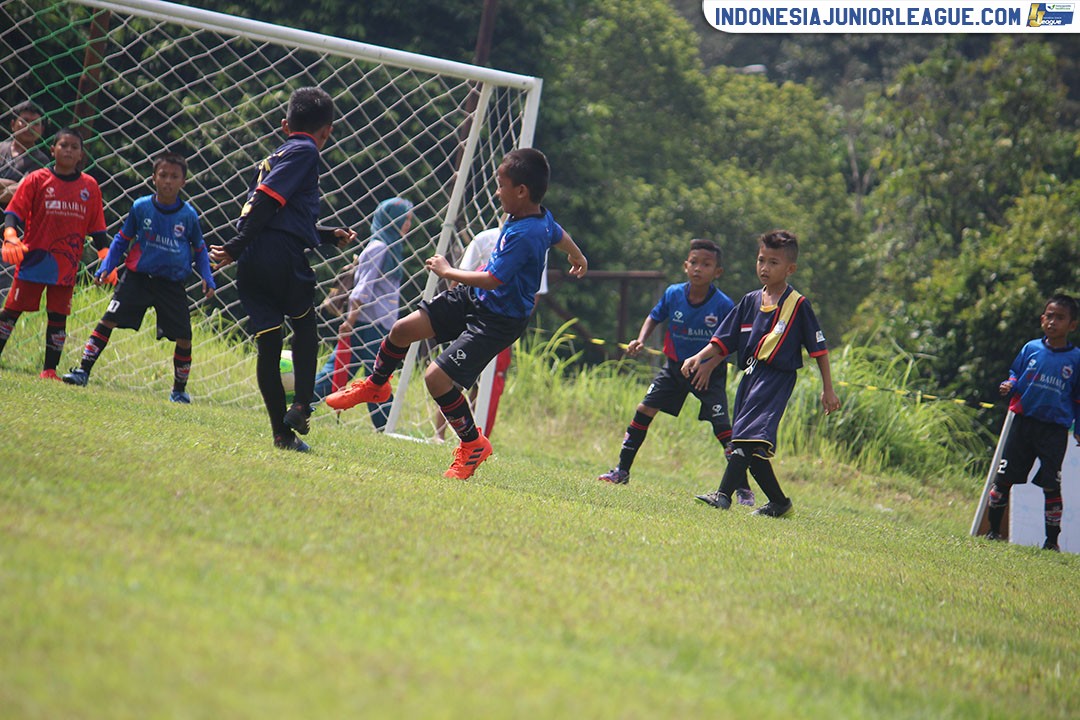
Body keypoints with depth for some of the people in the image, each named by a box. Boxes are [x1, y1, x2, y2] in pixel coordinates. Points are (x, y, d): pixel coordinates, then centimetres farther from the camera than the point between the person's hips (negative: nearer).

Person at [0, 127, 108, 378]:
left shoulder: (90, 186, 7)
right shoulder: (37, 180, -1)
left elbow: (97, 228, 12)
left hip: (66, 264, 2)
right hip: (34, 259, -2)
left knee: (58, 315, 5)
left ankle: (50, 370, 13)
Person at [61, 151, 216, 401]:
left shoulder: (188, 216, -2)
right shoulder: (141, 207, -2)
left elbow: (200, 250, 12)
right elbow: (122, 240, 10)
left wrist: (207, 279, -1)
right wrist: (106, 268, 1)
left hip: (172, 285, 0)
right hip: (138, 277, 0)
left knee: (184, 339, -3)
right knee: (109, 320, -13)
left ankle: (179, 390, 17)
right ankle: (83, 370, -5)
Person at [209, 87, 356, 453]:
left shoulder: (273, 158, 26)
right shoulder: (304, 153, 0)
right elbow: (267, 201, -12)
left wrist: (329, 235, 37)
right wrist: (237, 246, -16)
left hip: (251, 264, 7)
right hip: (283, 258, -7)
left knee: (267, 344, 5)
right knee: (305, 326, 15)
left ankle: (281, 431, 4)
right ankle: (301, 406, 3)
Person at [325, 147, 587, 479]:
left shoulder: (524, 235, -30)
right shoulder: (542, 216, 0)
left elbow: (492, 280, -30)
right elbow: (560, 236, 24)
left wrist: (448, 271, -14)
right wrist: (577, 257, 47)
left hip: (498, 321, -10)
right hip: (473, 299, 10)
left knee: (437, 377, -18)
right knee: (402, 329, 7)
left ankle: (473, 443, 4)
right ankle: (375, 386, 35)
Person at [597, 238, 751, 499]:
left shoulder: (723, 305, -19)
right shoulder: (673, 294, -9)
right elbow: (655, 317, 8)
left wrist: (710, 365, -22)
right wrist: (641, 340, -8)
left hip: (709, 372, -4)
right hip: (675, 366, 4)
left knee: (722, 427, -11)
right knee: (644, 410, -1)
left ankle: (742, 488, -4)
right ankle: (622, 471, 13)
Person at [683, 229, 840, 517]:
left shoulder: (798, 305, -2)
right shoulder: (750, 301, 14)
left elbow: (819, 348, 1)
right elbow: (723, 340, 15)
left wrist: (828, 390, 1)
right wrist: (700, 357, -2)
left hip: (777, 377, -7)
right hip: (749, 375, 7)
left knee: (749, 433, -22)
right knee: (753, 449, 6)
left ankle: (724, 494, -30)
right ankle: (778, 502, 18)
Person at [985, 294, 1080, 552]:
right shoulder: (1031, 349, 5)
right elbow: (1015, 375, 16)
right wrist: (1008, 387, -6)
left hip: (1055, 430, -2)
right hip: (1023, 421, 2)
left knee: (1051, 485, -3)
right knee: (1003, 477, 3)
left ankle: (1052, 540, 7)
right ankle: (994, 530, 15)